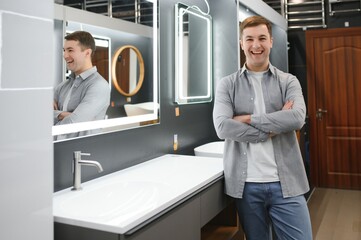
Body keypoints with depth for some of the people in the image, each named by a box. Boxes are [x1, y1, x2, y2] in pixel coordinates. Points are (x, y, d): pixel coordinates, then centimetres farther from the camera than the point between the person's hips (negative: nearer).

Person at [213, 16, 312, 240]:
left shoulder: (289, 81, 6)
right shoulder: (227, 84, 3)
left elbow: (297, 118, -13)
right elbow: (222, 127, -12)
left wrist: (248, 119, -12)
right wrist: (272, 129, -12)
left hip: (285, 183, 1)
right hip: (246, 184, 0)